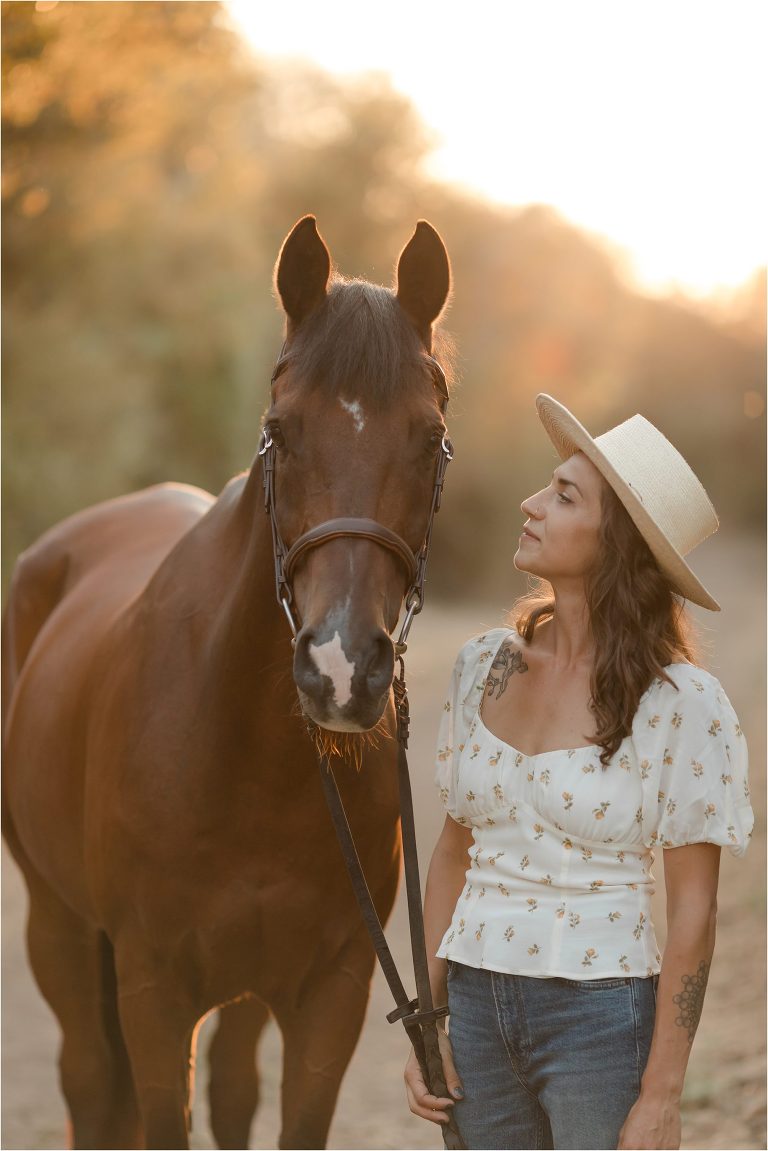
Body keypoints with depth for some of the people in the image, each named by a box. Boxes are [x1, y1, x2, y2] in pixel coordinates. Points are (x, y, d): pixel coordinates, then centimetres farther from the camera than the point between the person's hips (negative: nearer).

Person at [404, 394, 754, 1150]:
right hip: (478, 1010, 5)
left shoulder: (680, 704, -12)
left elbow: (692, 909, -10)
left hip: (599, 1015, -5)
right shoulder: (483, 667, 4)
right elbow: (455, 851, 11)